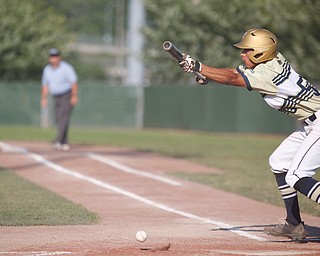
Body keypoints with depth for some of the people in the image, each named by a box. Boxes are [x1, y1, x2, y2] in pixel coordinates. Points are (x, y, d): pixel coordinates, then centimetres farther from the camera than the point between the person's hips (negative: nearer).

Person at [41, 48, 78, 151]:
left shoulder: (66, 68, -12)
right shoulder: (47, 69, 6)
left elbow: (74, 82, -13)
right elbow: (45, 85, 13)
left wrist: (74, 97, -19)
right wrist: (44, 98, 6)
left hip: (67, 96, -6)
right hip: (56, 98, 6)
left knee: (63, 118, -16)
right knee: (58, 120, 3)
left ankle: (58, 141, -26)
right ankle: (64, 143, 8)